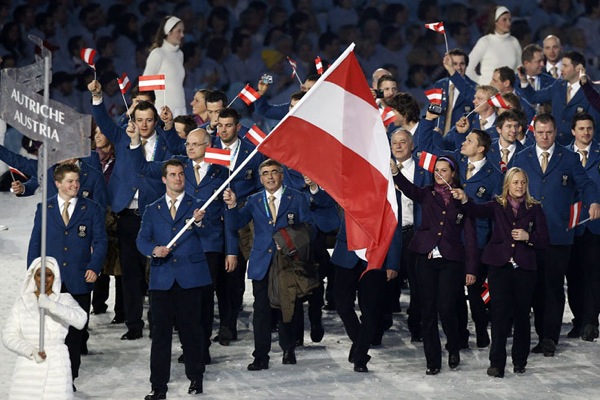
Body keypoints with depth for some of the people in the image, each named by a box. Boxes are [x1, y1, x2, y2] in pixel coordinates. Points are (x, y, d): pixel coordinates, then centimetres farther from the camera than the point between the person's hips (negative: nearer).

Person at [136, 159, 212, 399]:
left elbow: (206, 234, -6)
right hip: (162, 278, 2)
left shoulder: (197, 205, 9)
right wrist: (153, 250, -16)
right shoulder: (152, 210, 15)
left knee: (191, 329, 3)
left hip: (190, 277, -2)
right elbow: (142, 240, 6)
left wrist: (199, 222, -28)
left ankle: (195, 378, 18)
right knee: (160, 332, -1)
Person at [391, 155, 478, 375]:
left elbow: (470, 236, 3)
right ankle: (433, 361, 10)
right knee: (428, 310, 3)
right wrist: (396, 173, -34)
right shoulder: (427, 194, 8)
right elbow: (409, 189, -13)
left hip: (451, 261, -2)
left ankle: (454, 349, 15)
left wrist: (471, 268, -3)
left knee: (446, 308, -11)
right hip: (427, 258, 2)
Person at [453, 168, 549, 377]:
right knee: (500, 314, -5)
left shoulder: (534, 209, 7)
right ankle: (497, 363, -4)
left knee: (522, 315, 6)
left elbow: (544, 241, 5)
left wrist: (528, 237, -14)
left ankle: (520, 360, 19)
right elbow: (478, 210, -12)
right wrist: (465, 199, -32)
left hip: (524, 268, 1)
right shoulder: (498, 206, 7)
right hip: (500, 267, -1)